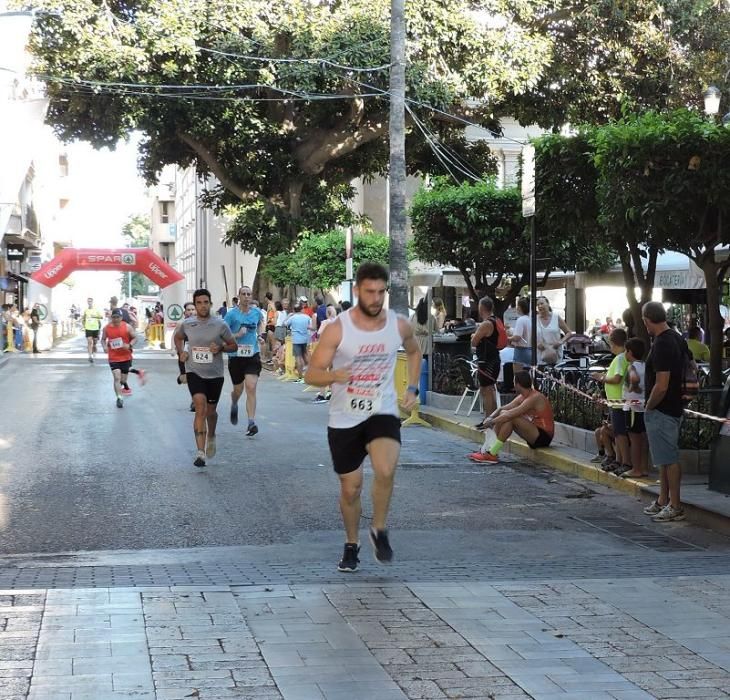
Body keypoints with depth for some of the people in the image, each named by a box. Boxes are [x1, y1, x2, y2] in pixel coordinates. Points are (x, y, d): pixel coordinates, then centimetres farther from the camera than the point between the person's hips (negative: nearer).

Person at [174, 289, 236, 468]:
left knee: (211, 411, 15)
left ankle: (211, 437, 48)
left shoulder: (220, 325, -7)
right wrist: (181, 352, 2)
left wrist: (221, 347, -17)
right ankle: (200, 452, -21)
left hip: (215, 374, 1)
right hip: (194, 372, -1)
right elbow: (177, 337, 19)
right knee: (200, 408, -18)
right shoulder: (186, 324, -3)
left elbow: (233, 345, 3)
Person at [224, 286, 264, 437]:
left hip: (253, 355, 1)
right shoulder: (231, 314, -7)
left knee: (251, 388, -13)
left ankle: (251, 423, -14)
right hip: (236, 356, -1)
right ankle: (234, 406, 49)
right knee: (238, 389, 13)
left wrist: (259, 334, 11)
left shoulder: (257, 312, 5)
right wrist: (237, 335, -21)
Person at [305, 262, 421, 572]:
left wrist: (412, 388, 9)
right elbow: (312, 374, -12)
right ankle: (351, 545, 32)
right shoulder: (338, 328, -12)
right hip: (344, 418, 0)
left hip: (383, 413, 1)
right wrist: (334, 375, -33)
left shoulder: (399, 325, -4)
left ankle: (379, 530, -2)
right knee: (350, 487, 8)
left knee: (385, 471, -26)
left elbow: (414, 352, 20)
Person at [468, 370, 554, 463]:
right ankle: (489, 448, -3)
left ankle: (492, 454, -21)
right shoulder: (523, 397, 7)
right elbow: (502, 409, 8)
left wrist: (491, 422, -20)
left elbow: (510, 415, -28)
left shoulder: (534, 398, -22)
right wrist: (490, 418, -10)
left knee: (509, 418, -25)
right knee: (502, 414, 6)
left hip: (544, 436, -10)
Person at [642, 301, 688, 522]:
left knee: (668, 458, -3)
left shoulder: (662, 345, -23)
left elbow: (661, 386, -27)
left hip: (661, 410, -10)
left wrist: (648, 406, -11)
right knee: (665, 457, 17)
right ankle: (663, 501, 25)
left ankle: (675, 507, 3)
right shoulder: (678, 340, 8)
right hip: (673, 407, 10)